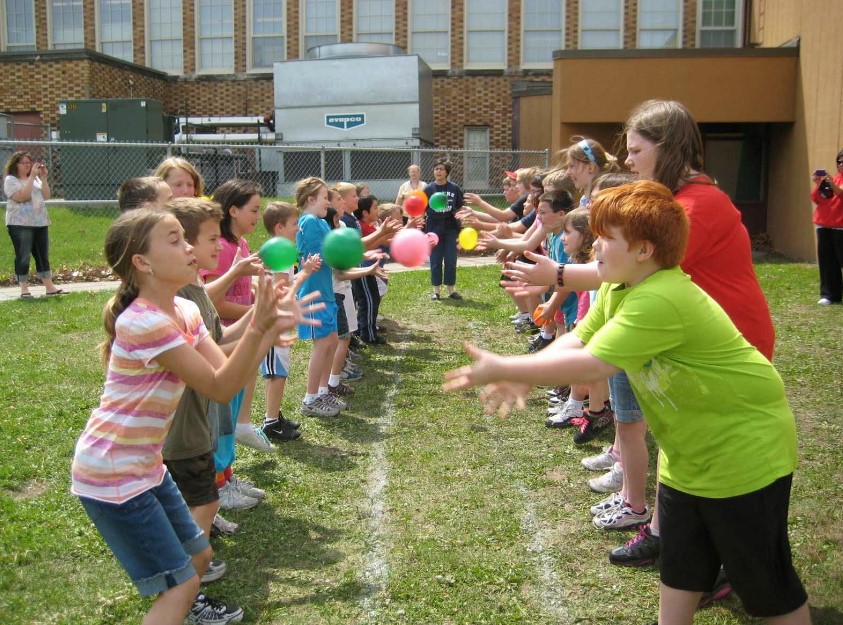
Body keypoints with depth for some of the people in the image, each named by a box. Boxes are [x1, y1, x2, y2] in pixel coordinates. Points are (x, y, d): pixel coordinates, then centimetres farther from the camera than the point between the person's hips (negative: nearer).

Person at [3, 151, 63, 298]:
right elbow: (22, 197, -19)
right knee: (23, 257, -3)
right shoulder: (10, 180, -4)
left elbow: (46, 196, 7)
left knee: (43, 255, 7)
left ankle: (50, 287, 10)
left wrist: (43, 178, -4)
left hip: (41, 223, 6)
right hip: (20, 224, -6)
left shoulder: (35, 178, 15)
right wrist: (32, 177, -19)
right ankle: (24, 290, 2)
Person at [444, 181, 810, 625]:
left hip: (743, 450, -9)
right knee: (678, 568, 19)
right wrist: (523, 377, -19)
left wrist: (502, 368, -30)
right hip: (687, 452, 9)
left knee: (765, 583, 7)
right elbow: (576, 340, -1)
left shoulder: (662, 300, -33)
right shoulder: (617, 290, 0)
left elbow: (592, 365, -36)